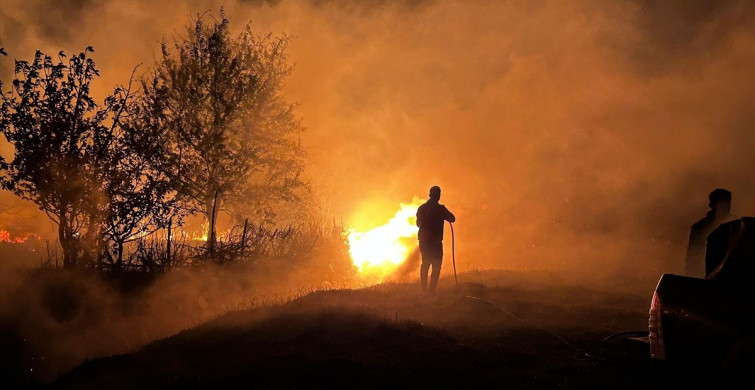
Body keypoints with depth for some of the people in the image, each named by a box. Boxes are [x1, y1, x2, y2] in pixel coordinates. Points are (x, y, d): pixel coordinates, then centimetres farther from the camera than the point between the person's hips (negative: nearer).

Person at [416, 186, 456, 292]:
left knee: (425, 264, 19)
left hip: (423, 240, 6)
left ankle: (423, 288, 22)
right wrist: (445, 214, 14)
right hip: (435, 241, -6)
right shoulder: (439, 208, -11)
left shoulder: (421, 208, 6)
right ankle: (432, 289, -11)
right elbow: (452, 219, -4)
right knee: (436, 266, -1)